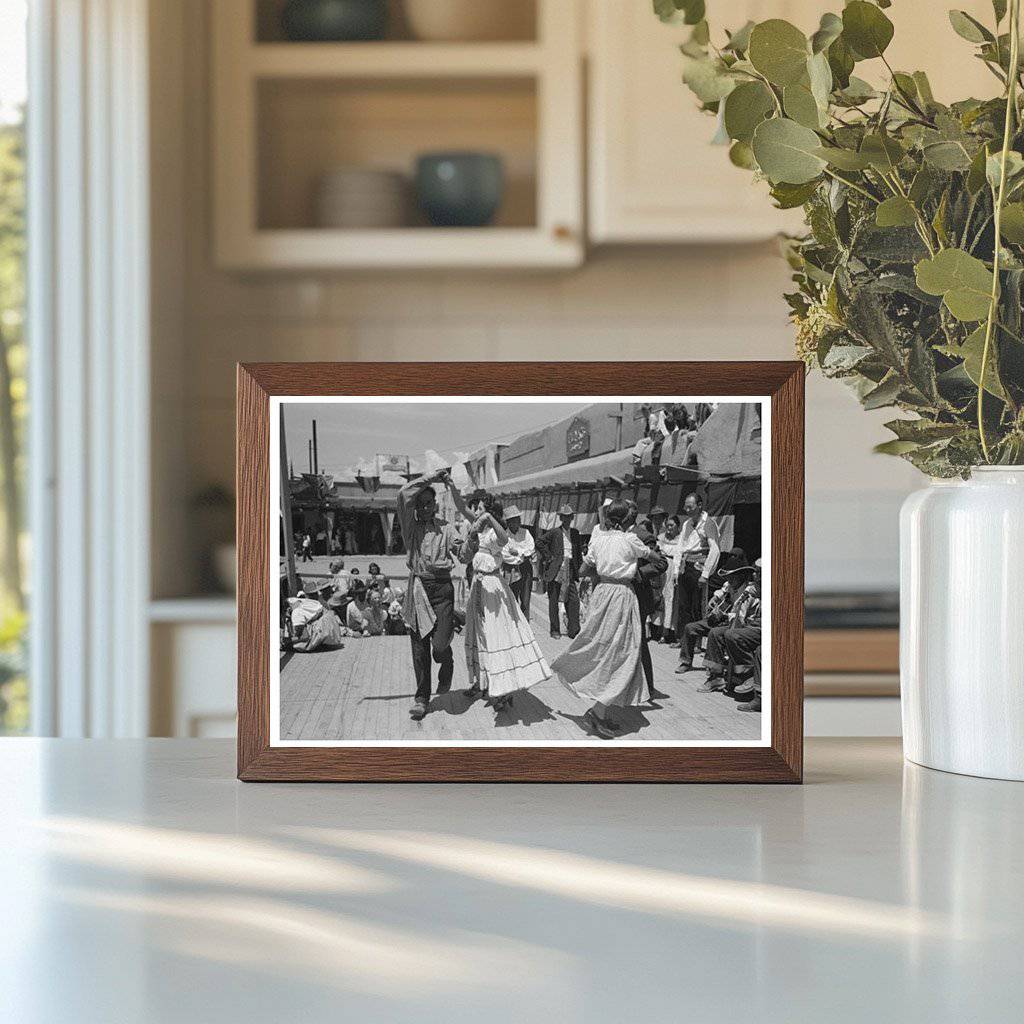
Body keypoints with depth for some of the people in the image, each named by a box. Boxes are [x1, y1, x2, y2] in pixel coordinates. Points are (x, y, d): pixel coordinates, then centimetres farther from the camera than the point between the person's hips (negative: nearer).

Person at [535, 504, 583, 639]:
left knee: (574, 600, -6)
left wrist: (579, 567, 11)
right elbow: (540, 542, -5)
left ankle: (574, 630, -3)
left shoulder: (575, 533, 11)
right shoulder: (554, 532, -3)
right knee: (553, 601, 4)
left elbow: (578, 551, 19)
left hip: (570, 571, 3)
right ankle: (555, 630, 14)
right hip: (555, 570, -3)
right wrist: (548, 557, -8)